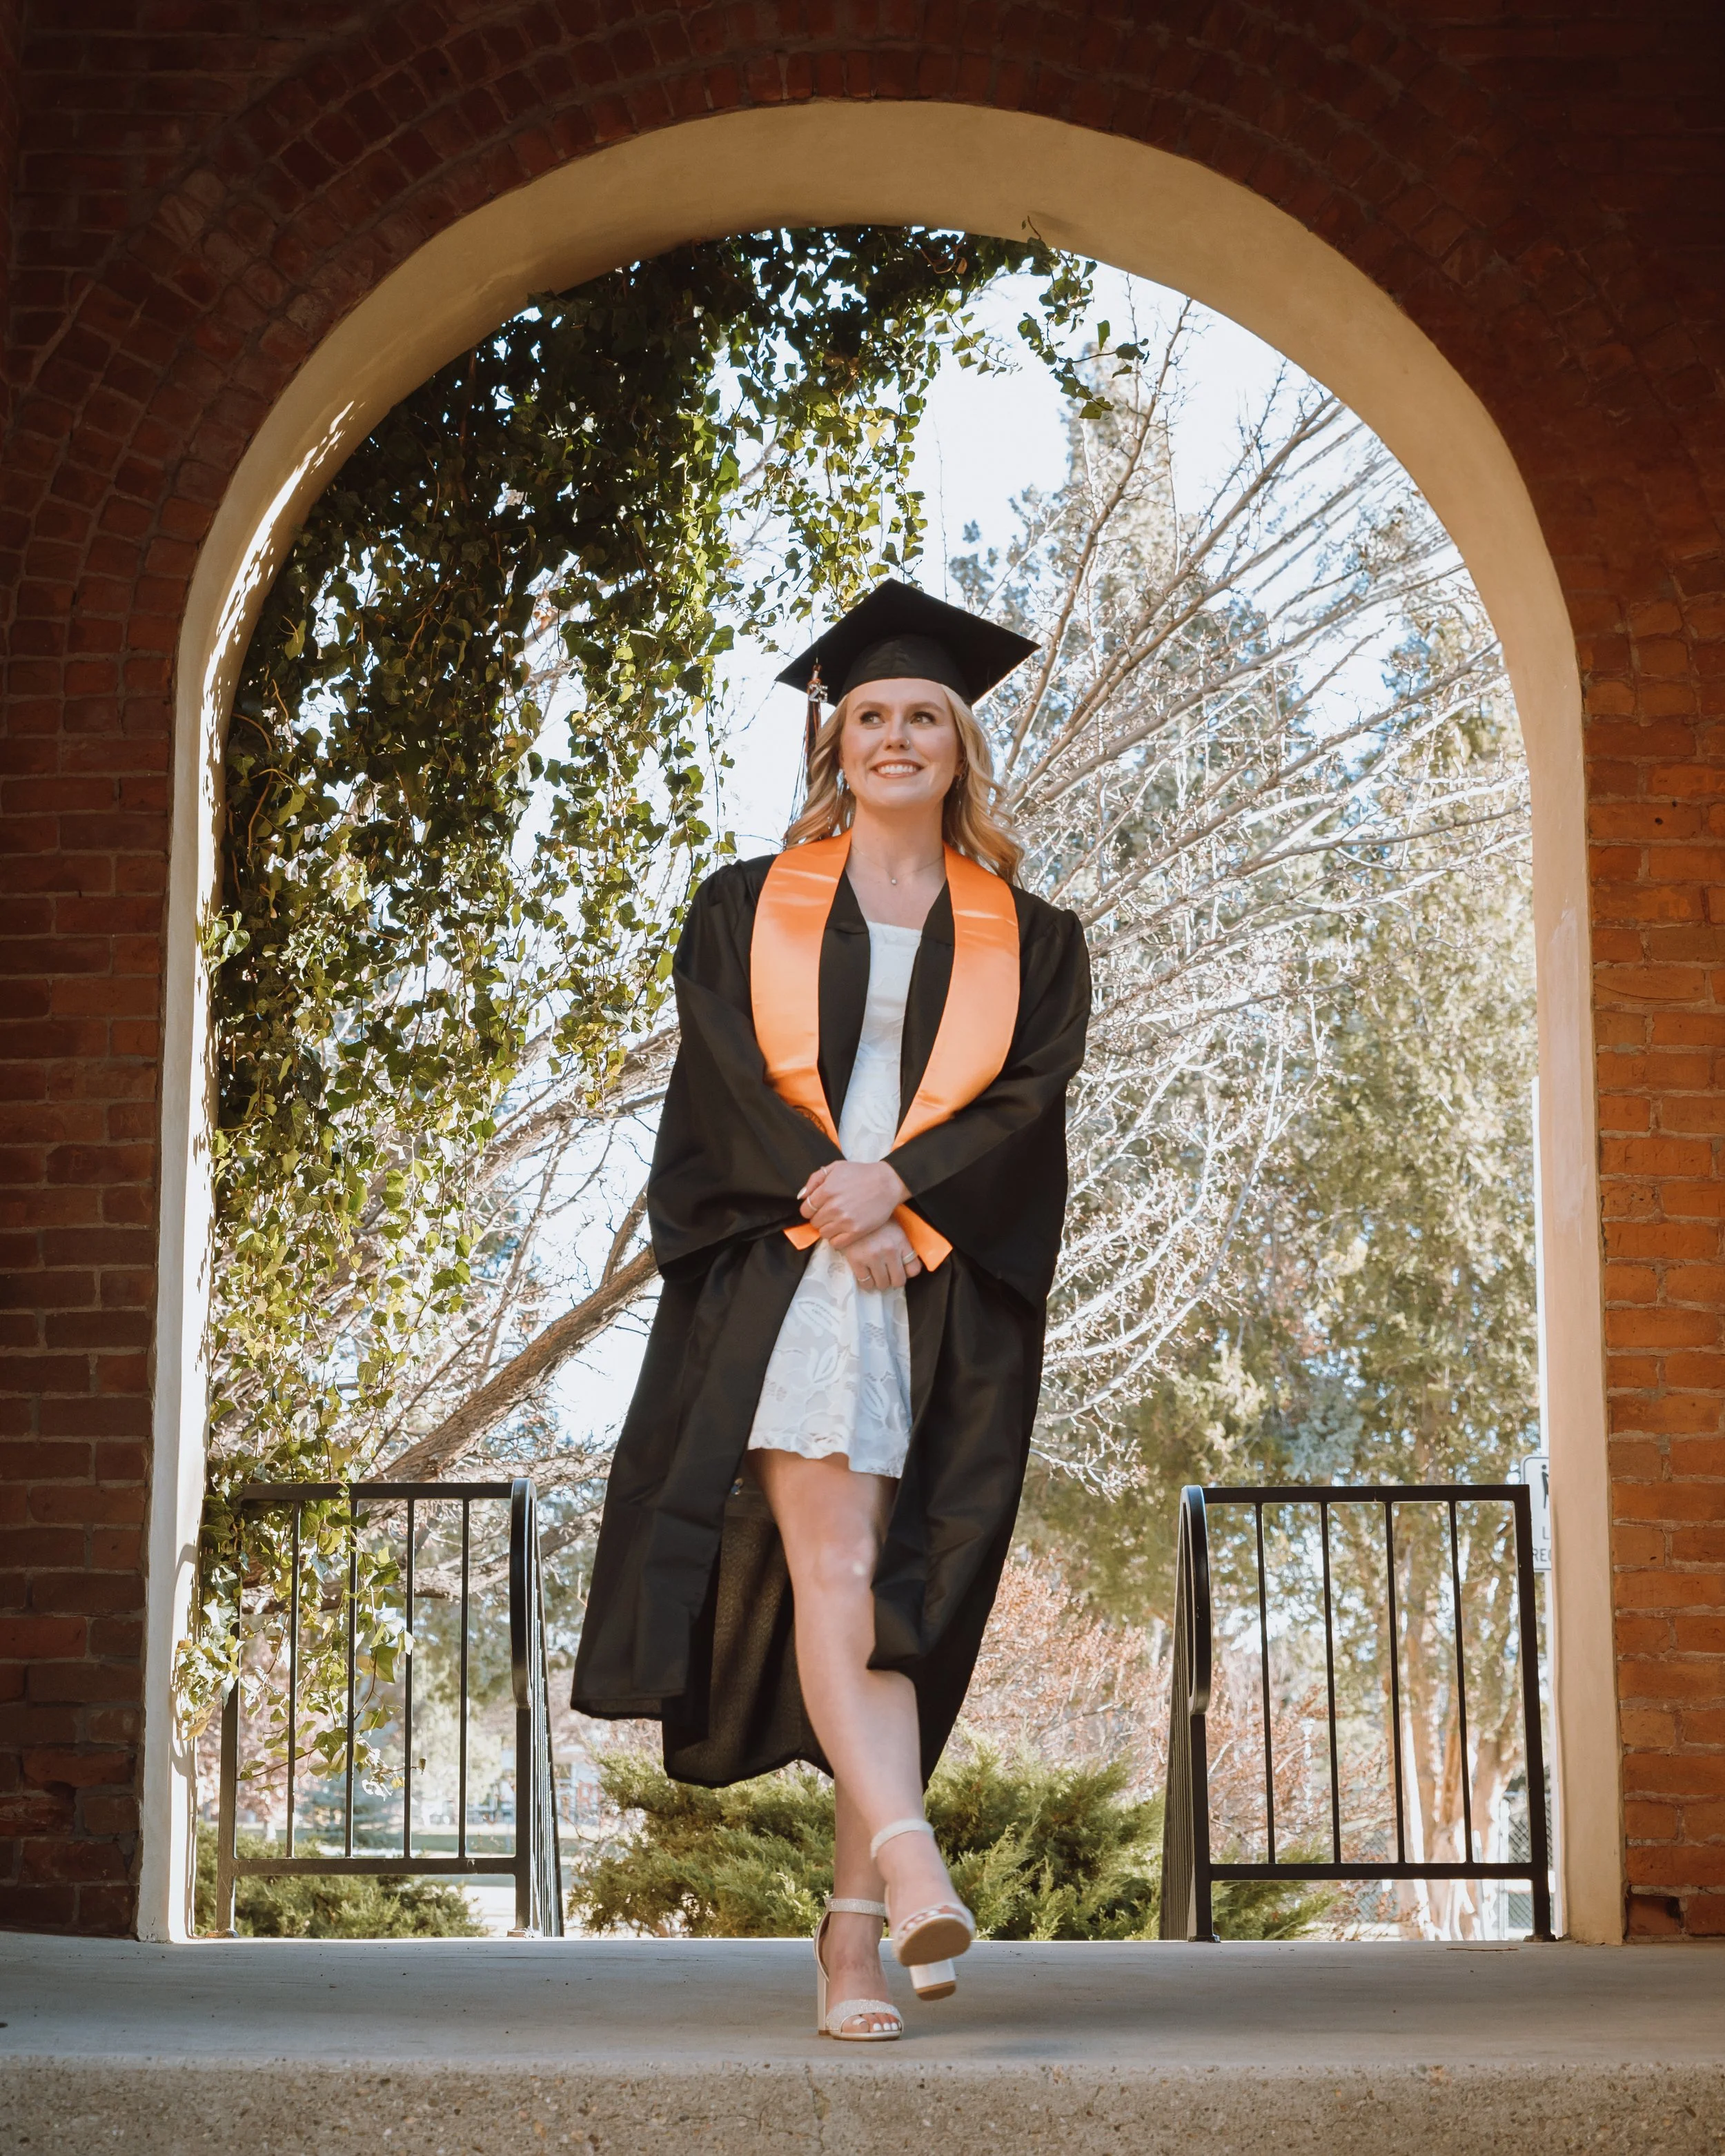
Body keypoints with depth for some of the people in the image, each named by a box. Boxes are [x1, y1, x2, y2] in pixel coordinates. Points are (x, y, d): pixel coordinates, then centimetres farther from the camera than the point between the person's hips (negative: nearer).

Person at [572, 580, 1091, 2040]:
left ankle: (853, 1933, 2)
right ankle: (907, 1860, -33)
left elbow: (1031, 1102, 0)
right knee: (832, 1568, -20)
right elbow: (729, 1083, 1)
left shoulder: (1028, 940, 14)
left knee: (899, 1604, -3)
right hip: (782, 1274, -1)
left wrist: (896, 1183, -15)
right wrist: (835, 1213, -13)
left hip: (950, 1300, 1)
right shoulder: (748, 911, 14)